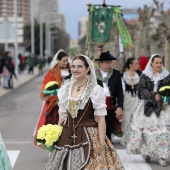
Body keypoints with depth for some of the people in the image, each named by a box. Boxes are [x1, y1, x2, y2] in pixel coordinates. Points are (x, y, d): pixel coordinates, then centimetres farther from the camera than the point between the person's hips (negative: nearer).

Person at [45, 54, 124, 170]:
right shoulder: (64, 89, 9)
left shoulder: (96, 90, -6)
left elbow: (101, 119, -8)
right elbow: (63, 117, 14)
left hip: (89, 138, -4)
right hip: (67, 138, 4)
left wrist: (102, 145, -13)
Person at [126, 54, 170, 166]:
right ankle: (146, 153, 7)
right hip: (147, 106, 0)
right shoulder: (145, 76, 7)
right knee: (145, 129, -5)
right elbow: (141, 90, -3)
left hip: (161, 107, 0)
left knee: (161, 130, -9)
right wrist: (154, 96, -15)